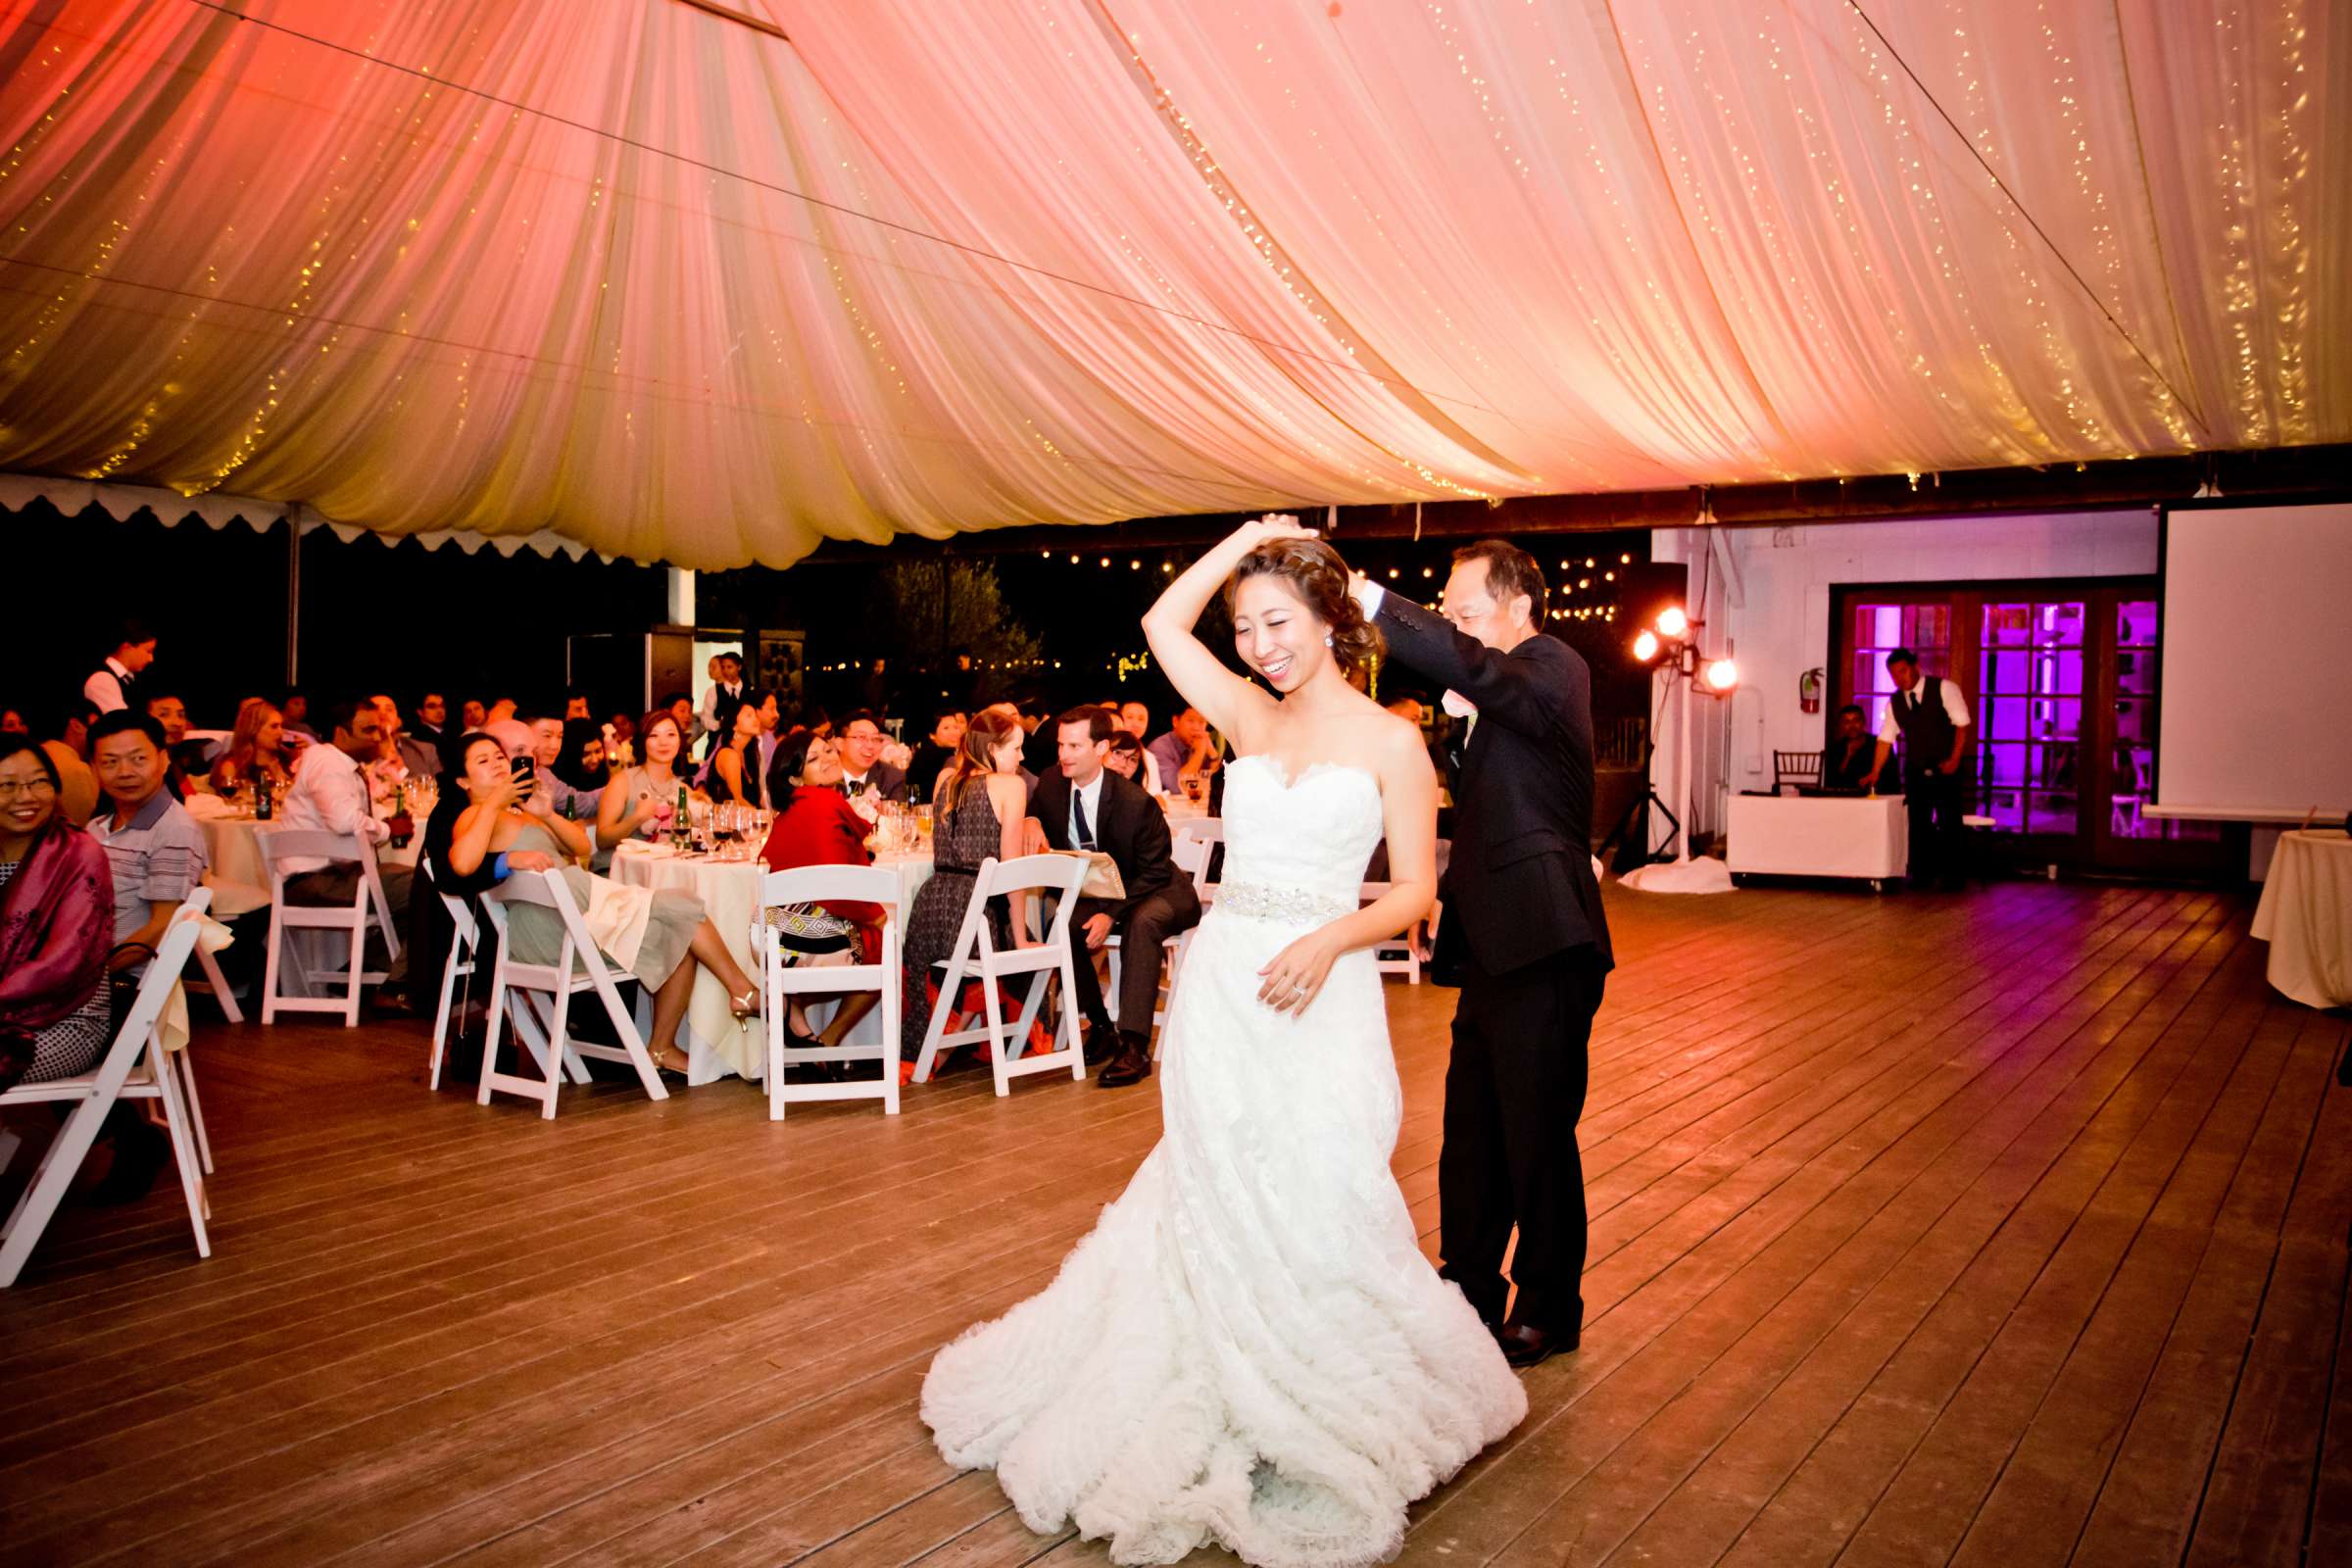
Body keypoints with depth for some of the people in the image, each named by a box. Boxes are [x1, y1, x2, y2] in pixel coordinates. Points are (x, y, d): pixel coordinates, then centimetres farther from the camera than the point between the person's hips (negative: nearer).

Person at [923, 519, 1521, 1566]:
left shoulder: (1391, 742, -1)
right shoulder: (1249, 718, 9)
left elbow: (1415, 891, -2)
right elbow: (1164, 622, 8)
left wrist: (1330, 939, -19)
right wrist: (1250, 535, 8)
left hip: (1321, 992, -3)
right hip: (1220, 979, 4)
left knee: (1315, 1204, -1)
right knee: (1214, 1195, 9)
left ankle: (1323, 1428, 20)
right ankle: (1224, 1410, 27)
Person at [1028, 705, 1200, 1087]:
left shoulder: (1137, 802, -24)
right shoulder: (1051, 785, -8)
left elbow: (1154, 873, -19)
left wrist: (1111, 913, -32)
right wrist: (1030, 825, -19)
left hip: (1157, 893, -5)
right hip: (1095, 894, 6)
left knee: (1142, 922, -37)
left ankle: (1134, 1045, -38)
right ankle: (1100, 1025, -6)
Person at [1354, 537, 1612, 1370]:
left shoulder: (1553, 670, -12)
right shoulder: (1504, 700, 16)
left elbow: (1471, 666, -34)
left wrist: (1364, 596, -38)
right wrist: (1443, 895, 11)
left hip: (1544, 957, -9)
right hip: (1495, 955, 9)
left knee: (1538, 1141, 4)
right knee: (1471, 1139, 17)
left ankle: (1548, 1315, 22)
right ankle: (1468, 1293, 32)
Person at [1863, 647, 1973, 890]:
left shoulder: (1944, 688, -6)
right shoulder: (1894, 703, 6)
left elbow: (1962, 724, -8)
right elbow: (1885, 739, 6)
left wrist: (1955, 759, -17)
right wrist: (1875, 773, -2)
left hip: (1947, 769, -4)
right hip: (1916, 771, 4)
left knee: (1950, 823, -1)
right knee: (1918, 823, 4)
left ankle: (1954, 877, 7)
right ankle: (1921, 874, 13)